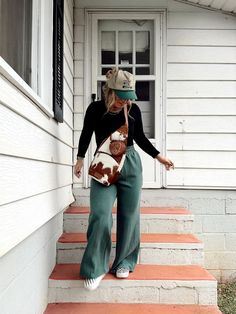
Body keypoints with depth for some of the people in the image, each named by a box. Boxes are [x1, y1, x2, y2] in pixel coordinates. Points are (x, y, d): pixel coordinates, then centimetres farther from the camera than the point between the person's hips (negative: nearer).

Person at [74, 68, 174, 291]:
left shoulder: (133, 110, -2)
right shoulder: (95, 109, -6)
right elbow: (86, 135, 7)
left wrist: (159, 157, 9)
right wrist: (80, 158, -3)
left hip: (130, 165, 2)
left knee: (129, 215, 4)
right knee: (100, 215, -13)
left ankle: (124, 262, 22)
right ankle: (95, 268, 1)